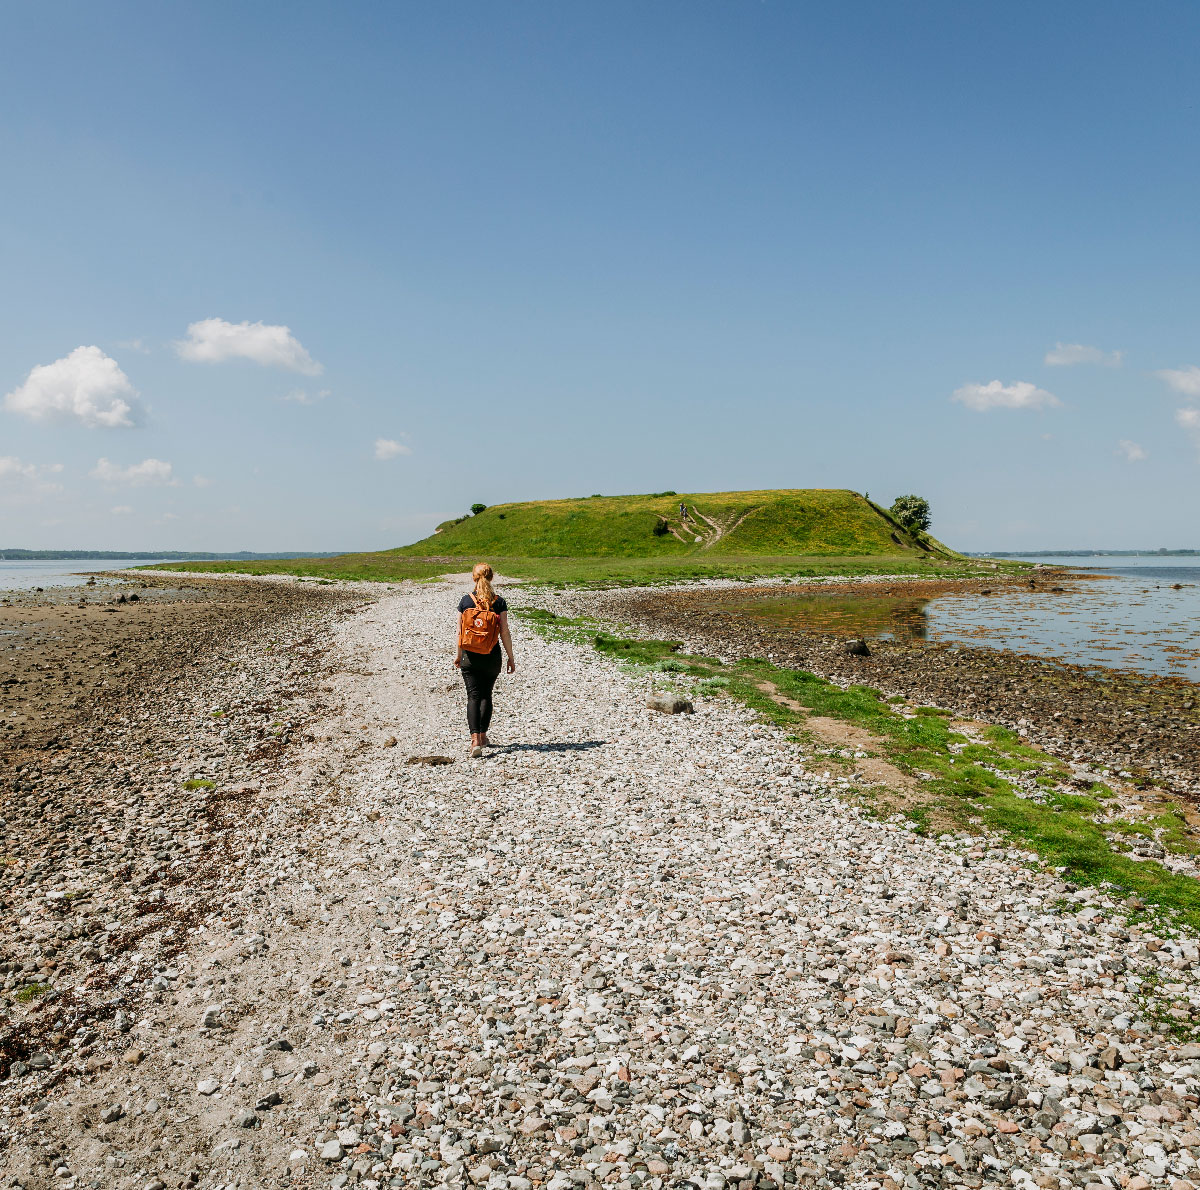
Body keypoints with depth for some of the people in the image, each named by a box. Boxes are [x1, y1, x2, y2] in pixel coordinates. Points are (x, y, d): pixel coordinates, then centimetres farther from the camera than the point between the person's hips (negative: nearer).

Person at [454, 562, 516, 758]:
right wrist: (511, 658, 3)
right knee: (486, 694, 17)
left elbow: (460, 632, -1)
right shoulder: (499, 602, -6)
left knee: (473, 696, -1)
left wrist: (459, 655, 13)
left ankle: (475, 739, -16)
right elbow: (504, 633, -5)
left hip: (470, 657, -1)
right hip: (492, 657, 1)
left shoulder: (466, 601, -5)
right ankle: (483, 736, 27)